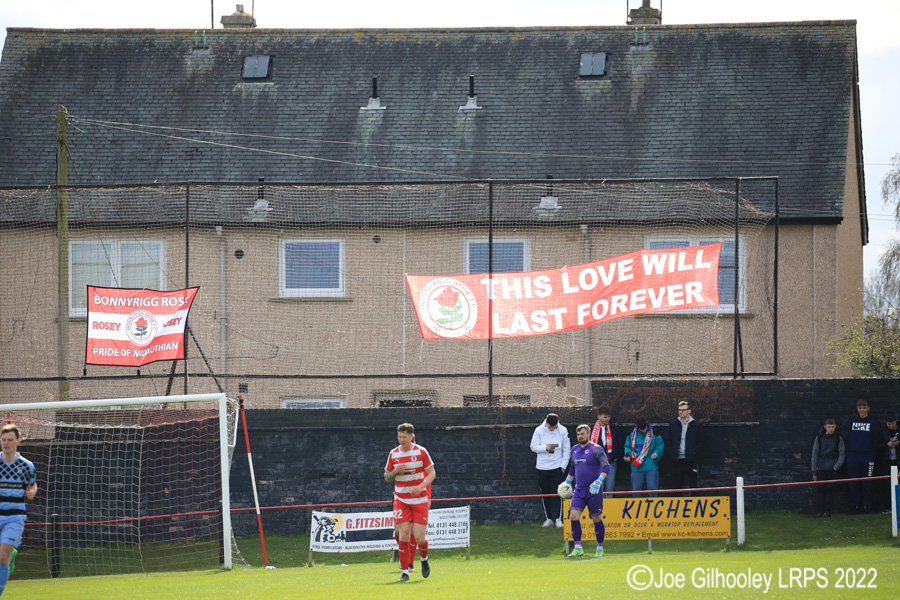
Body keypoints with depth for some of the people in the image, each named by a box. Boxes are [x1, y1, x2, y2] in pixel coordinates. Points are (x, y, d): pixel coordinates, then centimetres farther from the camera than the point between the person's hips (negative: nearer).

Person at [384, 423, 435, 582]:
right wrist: (395, 472, -10)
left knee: (419, 537, -5)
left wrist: (421, 486, -18)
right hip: (401, 500, 2)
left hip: (419, 499, -2)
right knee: (404, 535, -9)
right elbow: (387, 477, 13)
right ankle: (405, 572, -5)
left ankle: (424, 560, 27)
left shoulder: (421, 452, -3)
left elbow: (431, 474, -1)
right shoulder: (393, 454, 5)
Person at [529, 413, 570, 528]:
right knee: (545, 494, 6)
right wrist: (545, 448, -17)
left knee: (556, 493, -8)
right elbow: (533, 447, 1)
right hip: (542, 467, 2)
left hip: (557, 467, -2)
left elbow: (567, 449, 2)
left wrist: (563, 465, -3)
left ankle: (558, 518, -7)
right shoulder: (539, 430, -1)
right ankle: (548, 518, 14)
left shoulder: (563, 431, -3)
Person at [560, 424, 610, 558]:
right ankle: (578, 549, -6)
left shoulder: (596, 449, -8)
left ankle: (600, 549, 15)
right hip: (579, 490, 5)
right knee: (573, 516, -9)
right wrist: (567, 483, 30)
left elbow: (606, 467, -13)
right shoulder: (575, 450, 12)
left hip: (594, 491, -5)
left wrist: (598, 481, -27)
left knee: (597, 519, 2)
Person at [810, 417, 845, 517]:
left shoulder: (838, 439, 4)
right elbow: (814, 455, 6)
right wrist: (814, 472, 4)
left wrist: (836, 467, -6)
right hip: (820, 469, 0)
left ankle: (827, 510, 6)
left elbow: (842, 454, 7)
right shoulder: (819, 438, 3)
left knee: (830, 490, -1)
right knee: (820, 490, -3)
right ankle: (819, 511, 3)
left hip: (832, 469, 0)